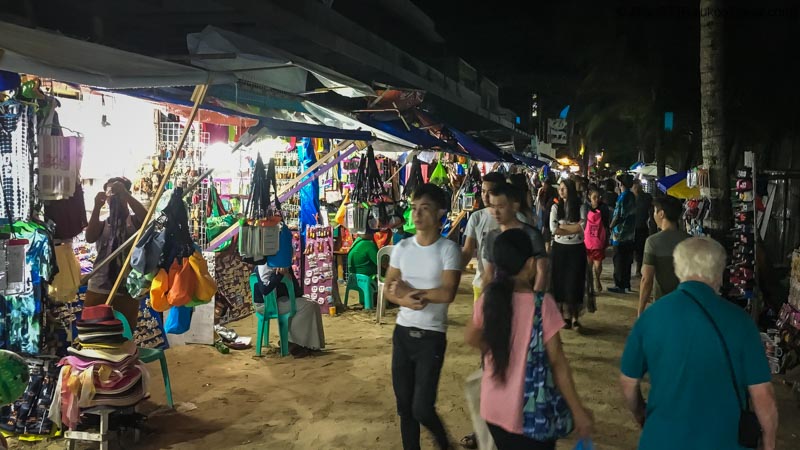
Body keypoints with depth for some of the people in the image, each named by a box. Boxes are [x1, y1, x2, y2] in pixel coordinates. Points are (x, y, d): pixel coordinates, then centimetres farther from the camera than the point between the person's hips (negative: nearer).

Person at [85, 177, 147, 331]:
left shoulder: (134, 221, 5)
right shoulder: (103, 224, 10)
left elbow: (146, 217, -18)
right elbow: (89, 238, -10)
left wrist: (125, 194, -23)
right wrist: (97, 207, -18)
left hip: (127, 291, -2)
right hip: (98, 289, 2)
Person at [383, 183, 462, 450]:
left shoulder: (448, 249, -11)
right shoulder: (402, 247, 3)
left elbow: (447, 294, -21)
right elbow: (389, 289, 3)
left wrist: (409, 291, -11)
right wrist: (406, 301, -18)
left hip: (431, 337, -4)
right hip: (402, 333, 5)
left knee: (422, 409, -5)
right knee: (404, 406, 12)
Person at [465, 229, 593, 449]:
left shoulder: (488, 298, -7)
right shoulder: (542, 303, -20)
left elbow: (471, 338, 10)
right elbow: (557, 362, -16)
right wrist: (578, 411, -7)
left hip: (493, 407, 4)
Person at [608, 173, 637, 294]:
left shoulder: (623, 197, -16)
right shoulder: (632, 196, 9)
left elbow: (618, 215, -17)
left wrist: (611, 226, -3)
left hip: (621, 234, -8)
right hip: (630, 235, 8)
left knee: (619, 260, -2)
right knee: (627, 260, 13)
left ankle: (620, 285, 0)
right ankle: (626, 285, 20)